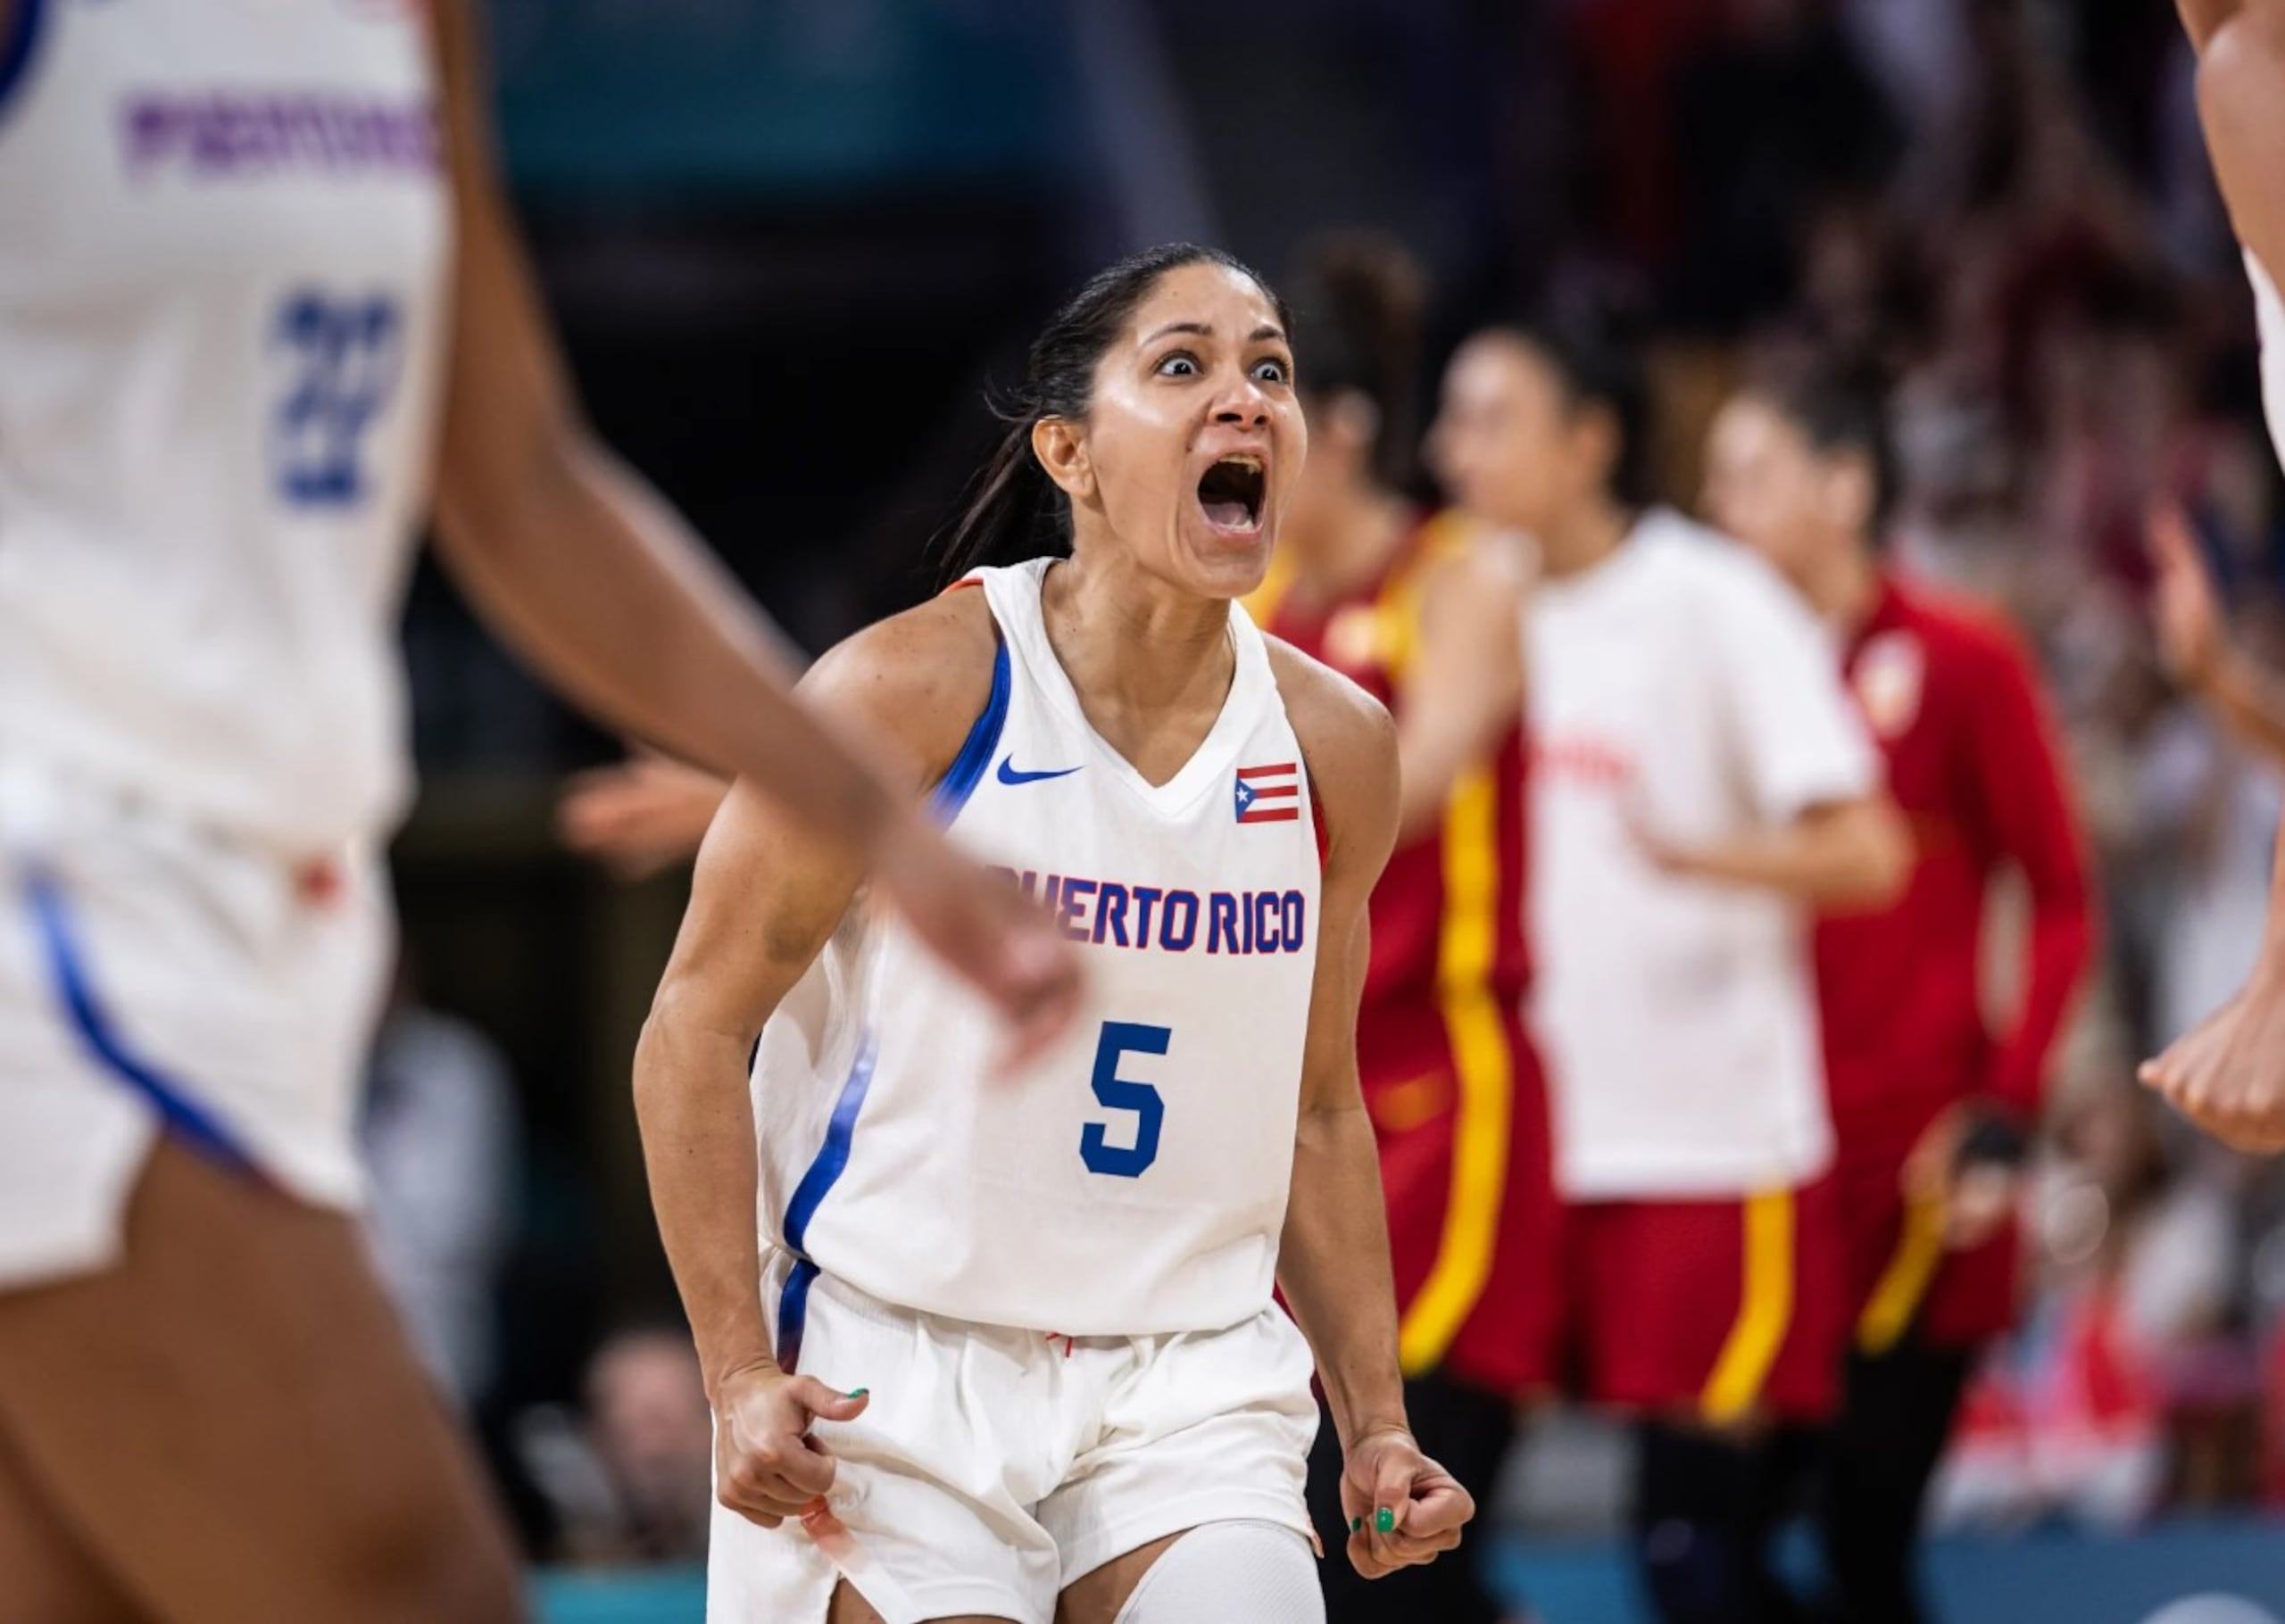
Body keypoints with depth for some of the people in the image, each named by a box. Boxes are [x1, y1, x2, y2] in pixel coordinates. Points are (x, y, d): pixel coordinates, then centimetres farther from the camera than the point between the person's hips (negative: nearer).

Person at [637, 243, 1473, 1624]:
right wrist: (742, 1372, -12)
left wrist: (1377, 1425, 10)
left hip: (1189, 1391, 4)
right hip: (894, 1372, -3)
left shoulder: (1335, 746, 4)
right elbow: (698, 1028, -6)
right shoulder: (910, 692, -11)